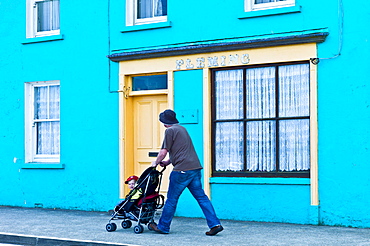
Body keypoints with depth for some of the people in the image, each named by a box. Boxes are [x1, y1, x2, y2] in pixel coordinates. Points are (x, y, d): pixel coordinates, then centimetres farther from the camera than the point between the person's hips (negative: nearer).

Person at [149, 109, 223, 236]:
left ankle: (163, 227, 14)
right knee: (201, 197, 7)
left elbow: (164, 151, -6)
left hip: (182, 170, -8)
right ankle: (215, 224, 0)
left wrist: (156, 163, 10)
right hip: (195, 168, 8)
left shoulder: (170, 131, -5)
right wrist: (168, 162, 27)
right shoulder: (182, 129, 22)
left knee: (172, 199, 4)